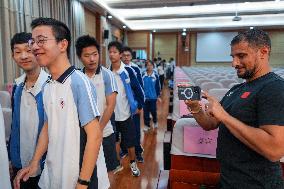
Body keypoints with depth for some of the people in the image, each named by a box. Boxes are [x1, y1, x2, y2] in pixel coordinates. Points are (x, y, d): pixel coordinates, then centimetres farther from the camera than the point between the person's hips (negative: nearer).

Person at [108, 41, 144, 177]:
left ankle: (133, 164, 33)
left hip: (125, 113, -2)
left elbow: (137, 89, -3)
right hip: (111, 114, 2)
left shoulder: (128, 71, -9)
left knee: (130, 142, 11)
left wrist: (139, 106, -2)